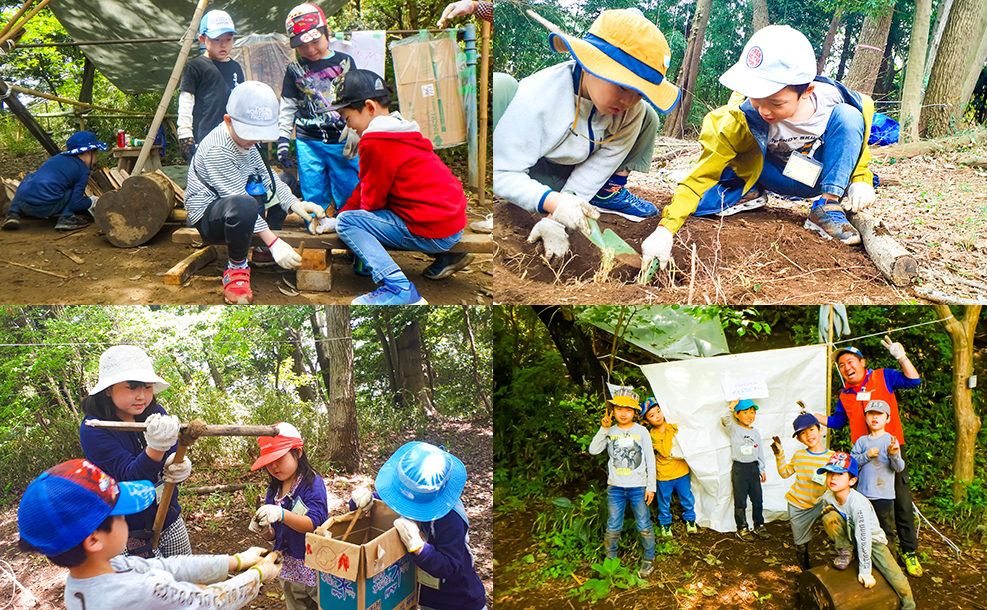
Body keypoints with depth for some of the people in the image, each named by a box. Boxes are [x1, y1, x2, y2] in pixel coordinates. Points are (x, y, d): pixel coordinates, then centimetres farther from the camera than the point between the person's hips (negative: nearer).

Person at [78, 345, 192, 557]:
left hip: (170, 522, 5)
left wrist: (180, 466, -25)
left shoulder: (156, 413, -4)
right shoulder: (93, 430, -18)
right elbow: (131, 475, -26)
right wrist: (155, 448, -46)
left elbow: (174, 455, 0)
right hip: (129, 531, -5)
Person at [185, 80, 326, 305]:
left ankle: (261, 249, 11)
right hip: (207, 217, -10)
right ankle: (236, 268, -17)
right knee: (244, 206, -44)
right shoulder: (217, 150, -25)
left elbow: (267, 177, 6)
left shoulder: (245, 137, 4)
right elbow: (239, 201, -30)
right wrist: (274, 243, -34)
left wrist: (296, 204, -12)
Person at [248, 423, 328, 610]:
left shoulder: (313, 483, -14)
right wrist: (264, 531, -14)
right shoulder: (274, 490, 5)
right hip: (288, 569, 6)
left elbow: (313, 524, -23)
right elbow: (273, 536, 10)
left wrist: (281, 514, -37)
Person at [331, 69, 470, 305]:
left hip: (432, 232, -10)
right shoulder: (400, 132, 17)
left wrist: (340, 217, 14)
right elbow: (369, 186, 23)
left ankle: (398, 288, -19)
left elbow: (372, 199, -6)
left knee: (346, 222, -7)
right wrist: (342, 211, 20)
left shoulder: (375, 144, -14)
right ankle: (446, 257, 21)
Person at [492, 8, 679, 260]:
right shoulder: (537, 98, -34)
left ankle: (609, 192, 10)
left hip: (571, 178, 5)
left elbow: (599, 165, -17)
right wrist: (555, 202, -46)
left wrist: (554, 220, -27)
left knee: (647, 118, -4)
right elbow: (502, 172, -31)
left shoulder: (633, 109, -19)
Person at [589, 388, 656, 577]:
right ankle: (610, 560, 23)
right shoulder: (610, 432, 3)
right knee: (613, 527, 6)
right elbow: (593, 450, -9)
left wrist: (651, 486, -1)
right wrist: (603, 429, -16)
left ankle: (649, 559, 24)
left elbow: (650, 460, 2)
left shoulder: (641, 431, -1)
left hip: (638, 487, -1)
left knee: (644, 526, 6)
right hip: (615, 487, 1)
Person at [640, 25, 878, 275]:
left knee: (847, 116, -26)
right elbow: (701, 176, -32)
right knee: (696, 202, -26)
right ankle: (750, 194, 4)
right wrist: (665, 229, -43)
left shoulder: (831, 99, -25)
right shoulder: (740, 120, -30)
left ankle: (827, 208, -20)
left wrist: (861, 180, -18)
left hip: (820, 177, 1)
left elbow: (857, 140, -2)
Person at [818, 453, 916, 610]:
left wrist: (865, 571, -29)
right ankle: (845, 551, -3)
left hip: (872, 537, -4)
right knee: (829, 518, -28)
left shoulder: (858, 504, -35)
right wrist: (828, 510, -17)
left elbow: (863, 538, -32)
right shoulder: (828, 497, -17)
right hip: (850, 531, 4)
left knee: (900, 584, -17)